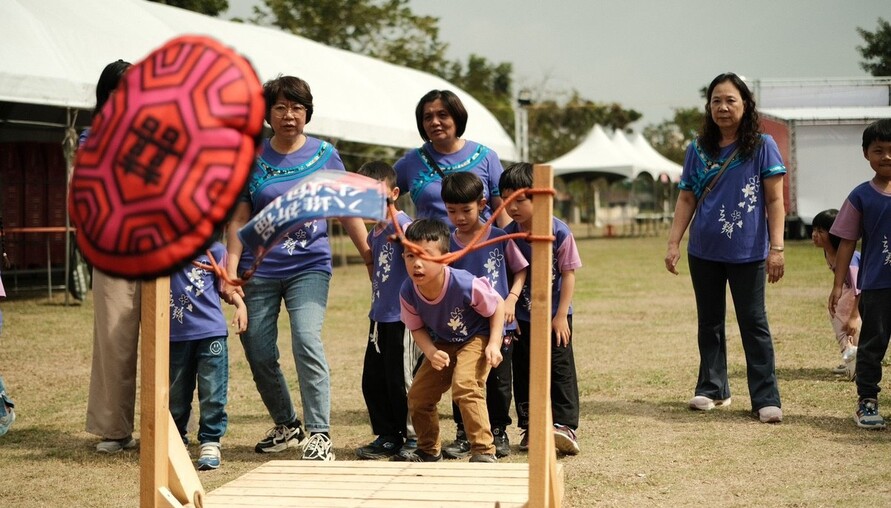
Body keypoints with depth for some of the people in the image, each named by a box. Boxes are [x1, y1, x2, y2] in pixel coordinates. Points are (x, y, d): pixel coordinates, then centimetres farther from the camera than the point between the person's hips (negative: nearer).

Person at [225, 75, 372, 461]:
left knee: (306, 341, -20)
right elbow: (239, 220, 5)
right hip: (259, 269, 2)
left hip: (309, 266, -2)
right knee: (258, 353, 4)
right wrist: (230, 270, -3)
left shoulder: (324, 155, 3)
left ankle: (319, 434, -15)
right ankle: (287, 426, 27)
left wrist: (370, 256, 8)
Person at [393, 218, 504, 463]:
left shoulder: (465, 285, -34)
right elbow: (417, 328, -5)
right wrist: (431, 352, -23)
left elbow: (497, 306, -16)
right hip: (442, 344, 6)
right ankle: (429, 450, 30)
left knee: (465, 386, -28)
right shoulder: (408, 292, -22)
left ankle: (484, 451, -17)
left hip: (476, 337, -6)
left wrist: (494, 344, -23)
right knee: (418, 395, 5)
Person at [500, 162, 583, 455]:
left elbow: (568, 275, -10)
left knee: (560, 367, -2)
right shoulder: (508, 235, -4)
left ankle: (564, 424, -2)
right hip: (522, 317, 3)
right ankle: (530, 426, 13)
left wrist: (561, 315, -12)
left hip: (554, 316, -3)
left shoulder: (559, 233, -14)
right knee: (523, 371, 6)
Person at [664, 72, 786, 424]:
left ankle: (766, 399, 0)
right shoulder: (698, 150, 6)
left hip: (747, 251, -4)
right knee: (710, 322, 13)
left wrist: (776, 248, -10)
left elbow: (774, 199, -4)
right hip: (704, 251, 4)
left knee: (753, 323, -2)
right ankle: (712, 388, 24)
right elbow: (686, 199, 9)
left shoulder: (762, 146, -3)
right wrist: (673, 243, 1)